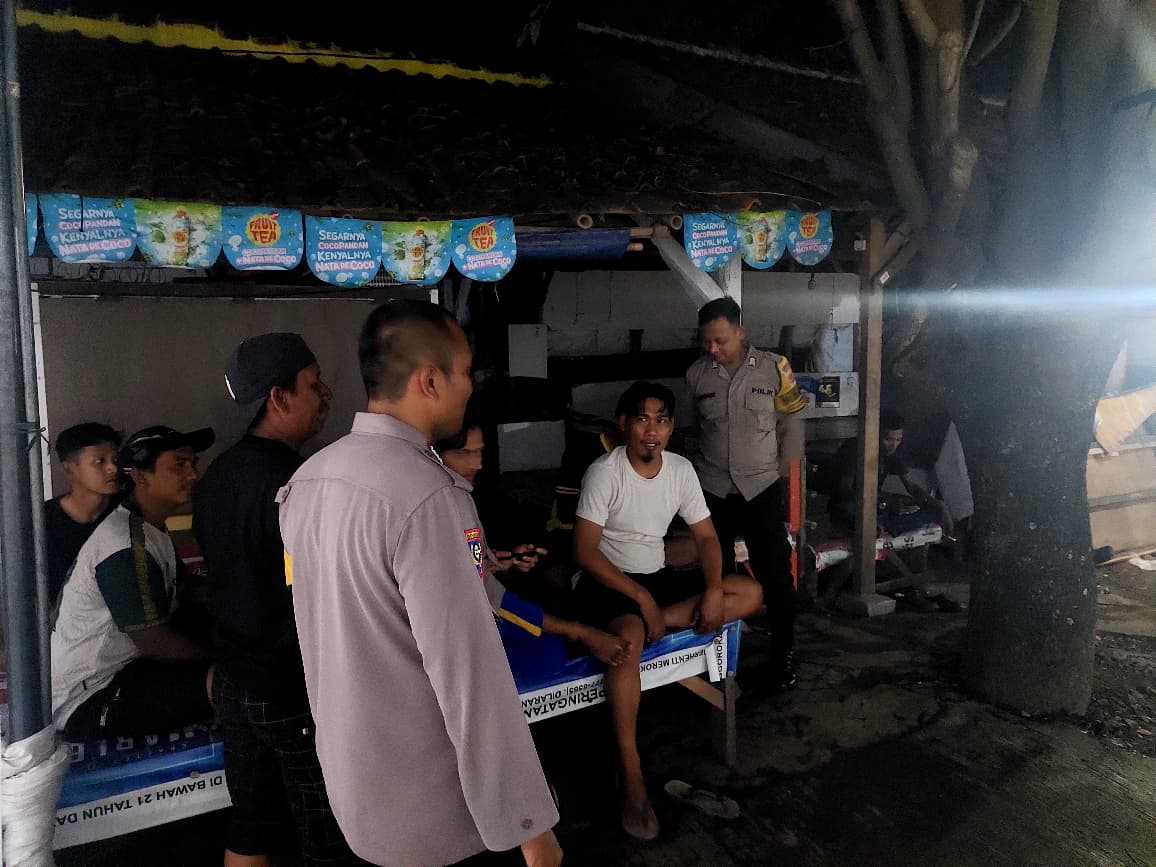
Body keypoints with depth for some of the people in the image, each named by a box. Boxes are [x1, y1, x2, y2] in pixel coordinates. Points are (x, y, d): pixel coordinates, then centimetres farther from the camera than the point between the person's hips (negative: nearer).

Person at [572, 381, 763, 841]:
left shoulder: (681, 469, -1)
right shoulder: (604, 473, -17)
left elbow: (706, 537, 4)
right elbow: (585, 552, -21)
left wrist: (713, 589, -14)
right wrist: (640, 598, -26)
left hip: (658, 575, 6)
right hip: (608, 580, -6)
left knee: (750, 593, -8)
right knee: (629, 636, -38)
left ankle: (655, 622, -17)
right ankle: (632, 778, -29)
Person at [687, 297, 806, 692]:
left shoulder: (774, 368, -5)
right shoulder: (696, 374, 1)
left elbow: (791, 422, 3)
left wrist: (784, 469, 1)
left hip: (762, 487, -2)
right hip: (711, 490, 2)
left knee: (775, 573, -1)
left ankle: (783, 655, 17)